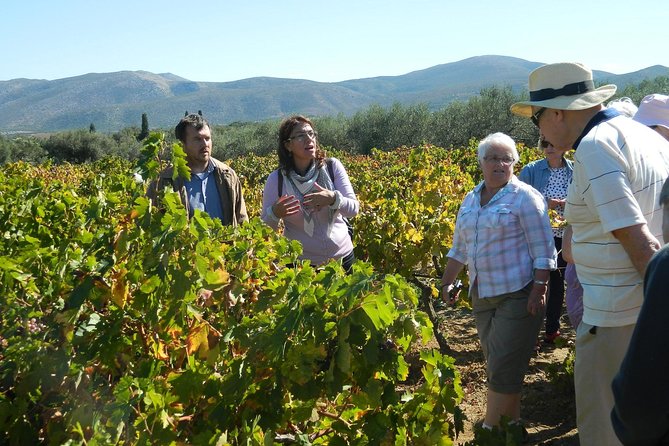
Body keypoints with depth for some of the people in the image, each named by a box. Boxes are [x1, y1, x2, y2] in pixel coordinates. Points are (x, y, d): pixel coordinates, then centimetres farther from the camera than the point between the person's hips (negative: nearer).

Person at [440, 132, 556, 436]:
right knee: (496, 366, 11)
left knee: (503, 369, -5)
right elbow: (459, 248, 19)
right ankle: (511, 423, 24)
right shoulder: (471, 200, 12)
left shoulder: (525, 197, -8)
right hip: (482, 296, 7)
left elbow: (543, 251, -11)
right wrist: (447, 283, 15)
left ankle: (489, 431, 3)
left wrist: (538, 291, -17)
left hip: (518, 295, -6)